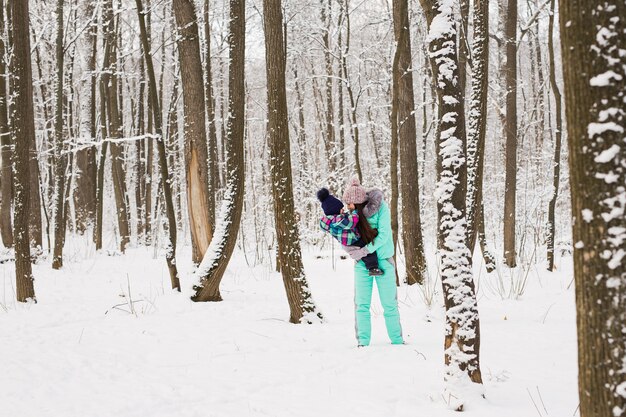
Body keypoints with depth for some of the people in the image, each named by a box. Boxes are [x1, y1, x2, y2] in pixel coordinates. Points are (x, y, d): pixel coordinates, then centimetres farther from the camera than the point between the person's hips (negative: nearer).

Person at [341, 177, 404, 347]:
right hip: (362, 264, 3)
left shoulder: (381, 207, -14)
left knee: (389, 303, 5)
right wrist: (351, 250, -20)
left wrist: (365, 251, -24)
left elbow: (383, 235, -19)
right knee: (361, 304, 0)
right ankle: (363, 342, 5)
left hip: (383, 261, -3)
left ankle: (397, 340, 16)